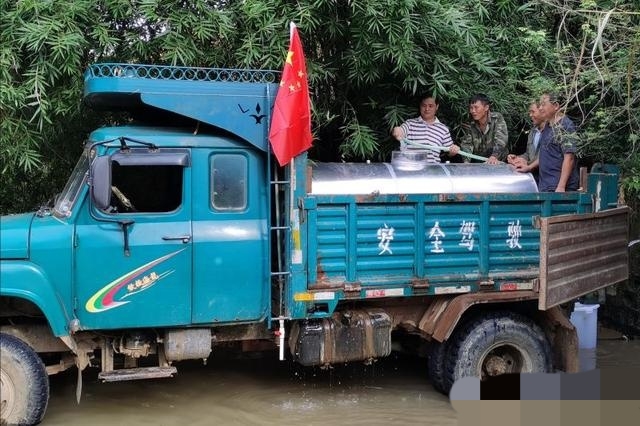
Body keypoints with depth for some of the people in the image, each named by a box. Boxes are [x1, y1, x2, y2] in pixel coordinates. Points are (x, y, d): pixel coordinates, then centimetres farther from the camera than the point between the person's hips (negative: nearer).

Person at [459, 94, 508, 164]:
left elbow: (501, 140, -21)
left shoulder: (497, 118, -8)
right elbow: (466, 144, -5)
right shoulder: (470, 125, 2)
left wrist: (494, 156, -39)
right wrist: (466, 161, -25)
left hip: (497, 163, -2)